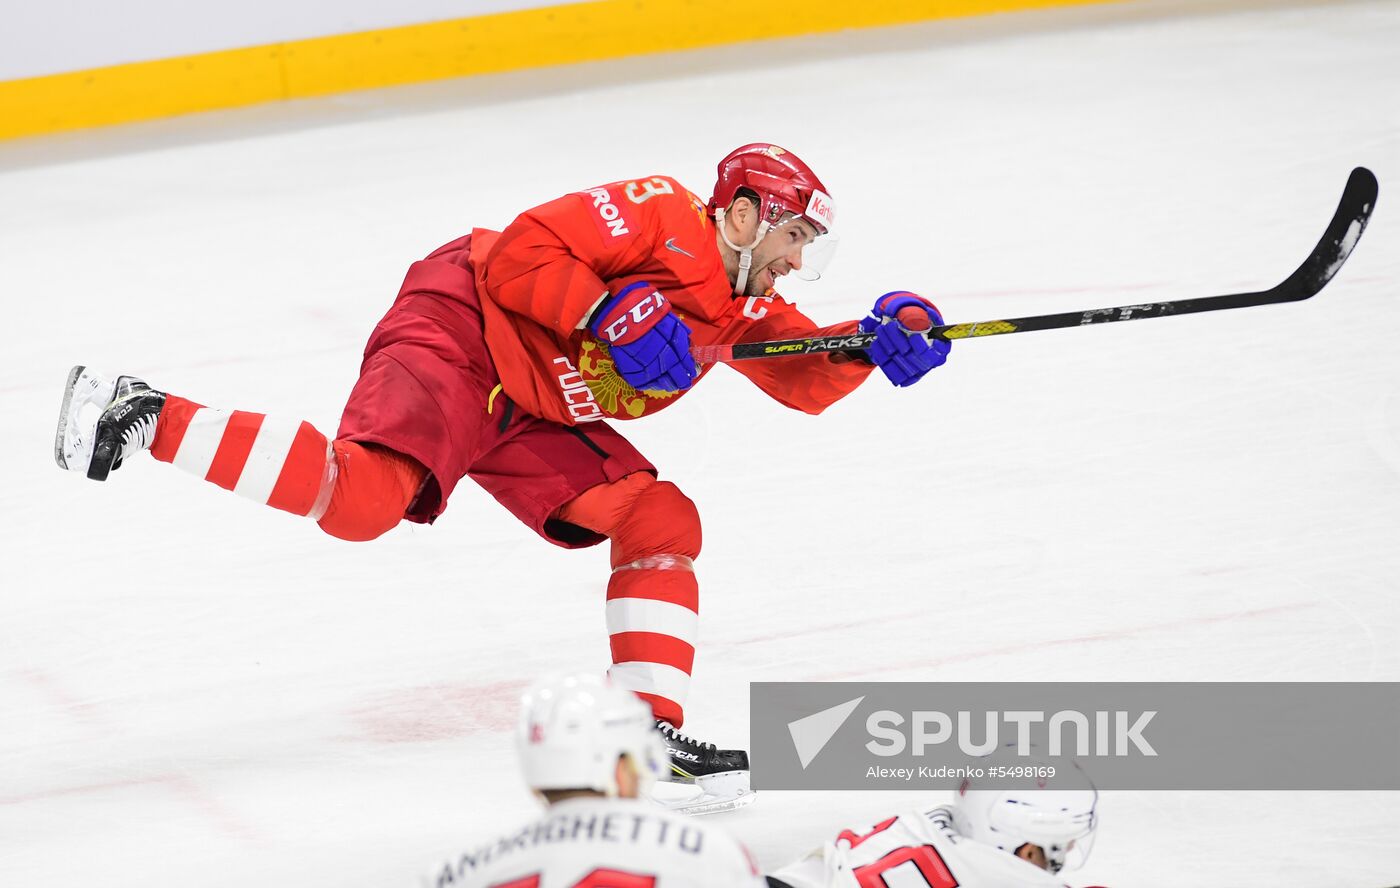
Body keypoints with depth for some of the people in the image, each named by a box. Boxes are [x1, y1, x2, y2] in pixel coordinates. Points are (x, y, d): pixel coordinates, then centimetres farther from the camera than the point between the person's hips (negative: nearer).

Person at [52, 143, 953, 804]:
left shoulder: (742, 306, 15)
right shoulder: (661, 216, -11)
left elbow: (806, 377, 11)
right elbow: (521, 251, -17)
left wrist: (878, 341, -6)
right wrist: (612, 315, -26)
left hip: (531, 416, 10)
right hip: (458, 334, -10)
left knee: (662, 522, 3)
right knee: (362, 492, -31)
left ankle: (654, 726, 4)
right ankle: (144, 419, -21)